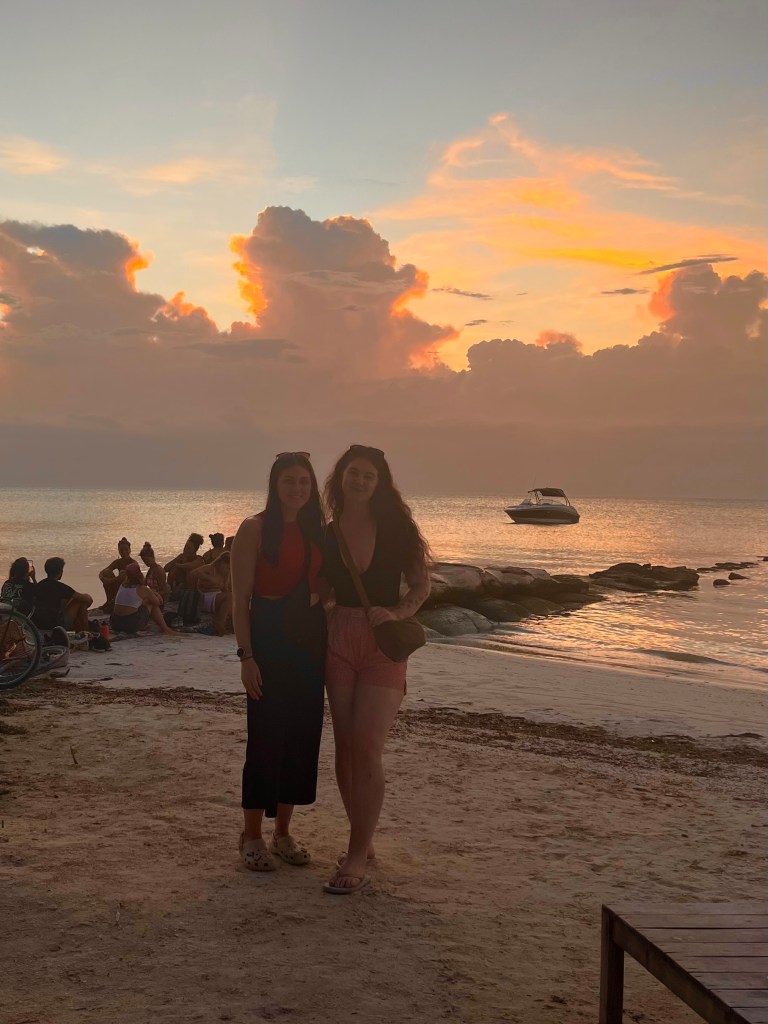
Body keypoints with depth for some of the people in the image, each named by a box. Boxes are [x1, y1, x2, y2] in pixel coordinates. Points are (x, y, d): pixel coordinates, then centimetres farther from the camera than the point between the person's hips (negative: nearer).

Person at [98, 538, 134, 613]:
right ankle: (109, 600, -9)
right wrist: (102, 577, -29)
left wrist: (111, 580, -35)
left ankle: (114, 601, -17)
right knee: (107, 572, -12)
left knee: (123, 573, -29)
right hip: (119, 588, 5)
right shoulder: (118, 562, 4)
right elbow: (102, 572, -5)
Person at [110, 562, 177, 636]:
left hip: (115, 624, 5)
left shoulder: (122, 586, 11)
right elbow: (157, 602, 10)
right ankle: (165, 629, 20)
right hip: (132, 626, -5)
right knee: (152, 604, 17)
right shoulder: (143, 589, -4)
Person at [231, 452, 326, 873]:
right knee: (265, 736, -4)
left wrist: (328, 647, 7)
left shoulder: (316, 531, 11)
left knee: (303, 735, 7)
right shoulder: (255, 528, -5)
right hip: (269, 637, -5)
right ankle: (252, 836, 10)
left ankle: (282, 832, 21)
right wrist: (247, 655, -15)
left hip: (310, 641, 6)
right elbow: (240, 599, -8)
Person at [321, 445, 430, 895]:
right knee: (345, 745, 6)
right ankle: (362, 842, 22)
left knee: (366, 747, -11)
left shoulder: (394, 527, -1)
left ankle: (357, 858, -5)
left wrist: (398, 613, -15)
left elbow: (421, 584, 2)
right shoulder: (326, 534, 6)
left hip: (383, 644, -3)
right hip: (339, 640, 3)